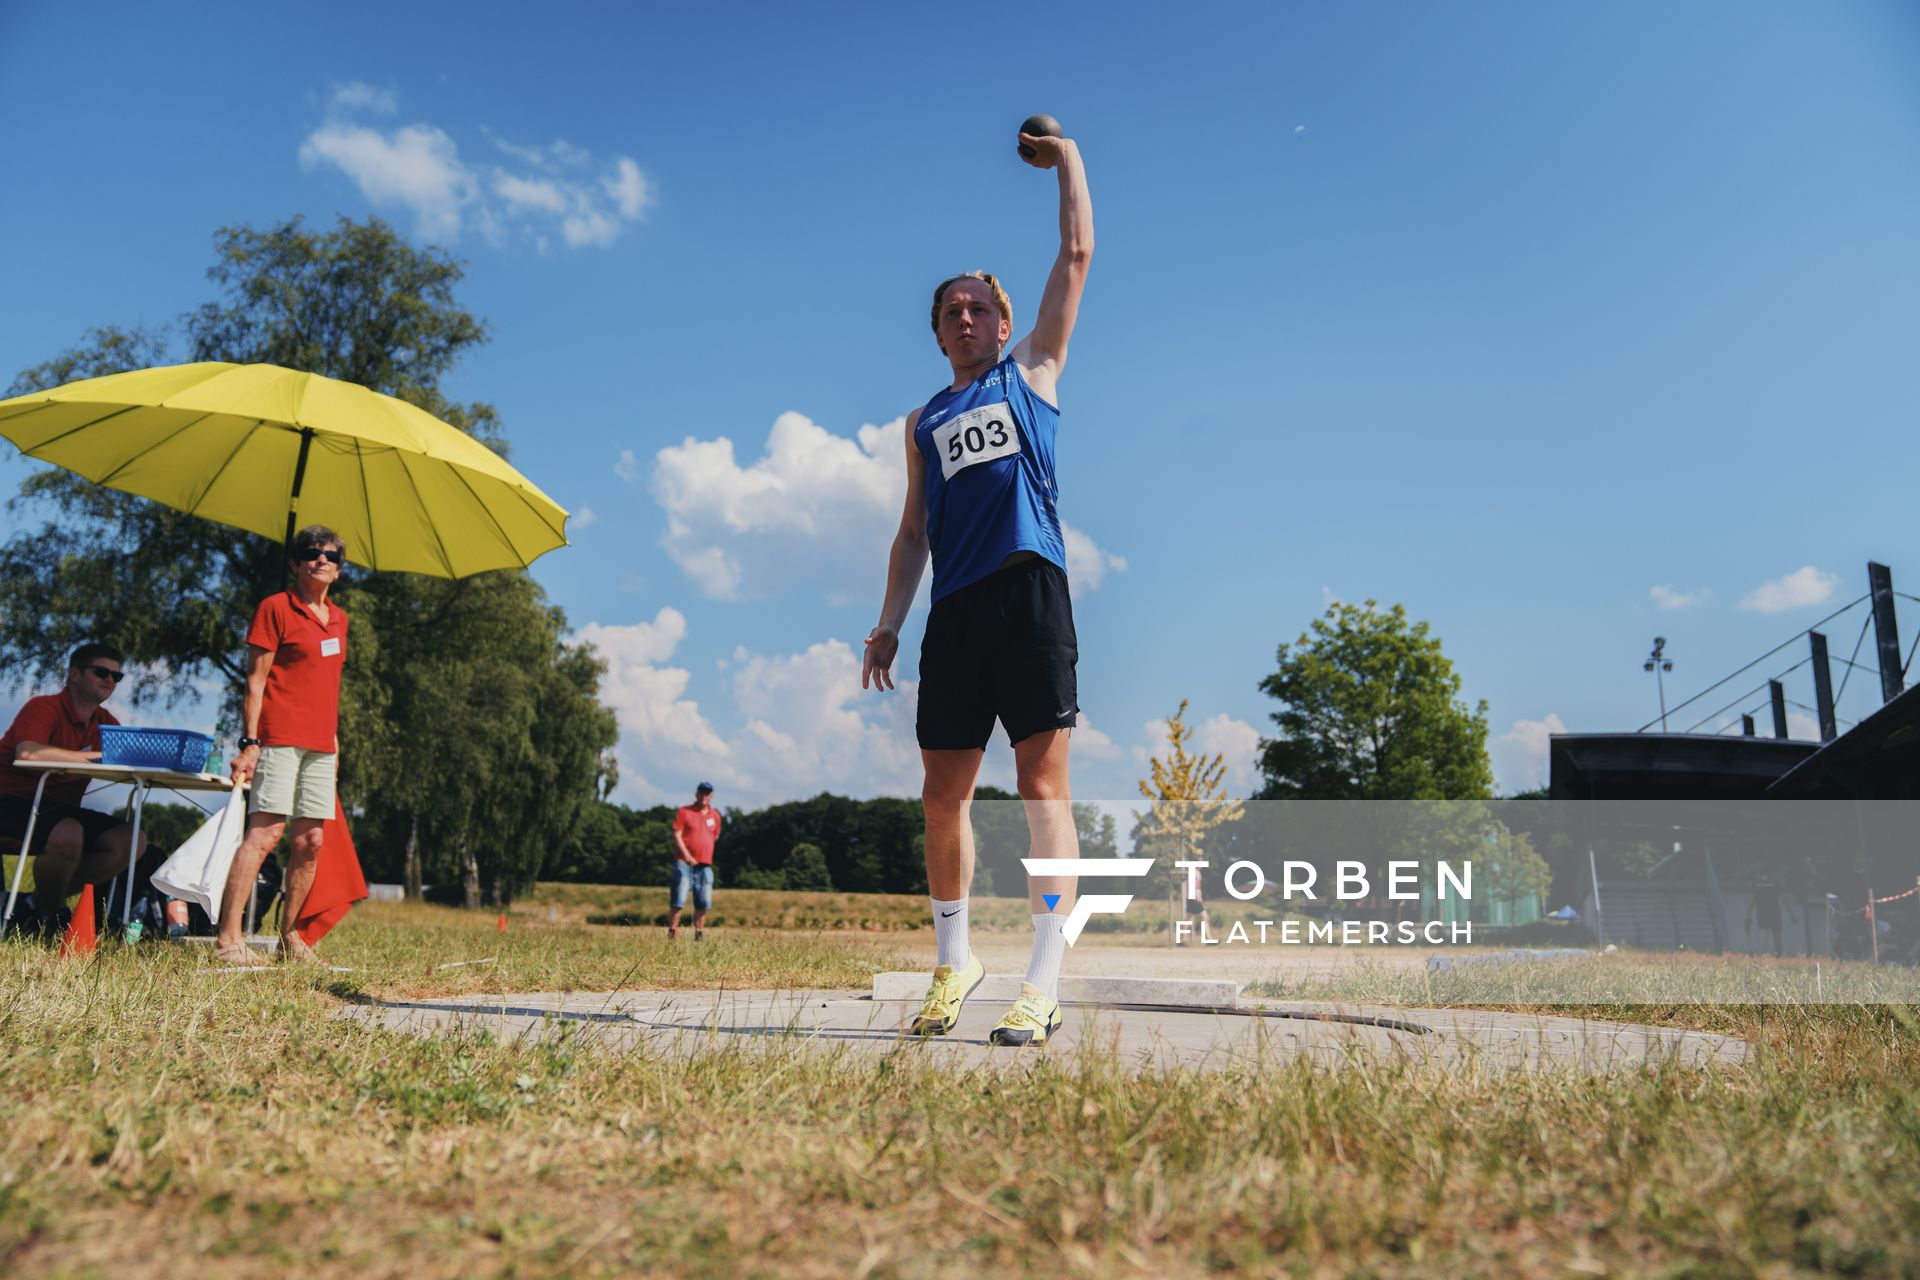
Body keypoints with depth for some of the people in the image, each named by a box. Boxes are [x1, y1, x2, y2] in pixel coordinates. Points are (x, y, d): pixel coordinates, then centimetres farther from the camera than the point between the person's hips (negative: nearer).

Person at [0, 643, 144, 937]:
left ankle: (39, 903, 0)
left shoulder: (105, 723, 10)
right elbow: (28, 752, -33)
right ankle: (51, 916, -8)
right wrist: (98, 755, -29)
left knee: (132, 841, -12)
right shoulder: (45, 708, -13)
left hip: (60, 808, 8)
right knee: (68, 834, -37)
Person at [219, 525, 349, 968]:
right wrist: (250, 741, -12)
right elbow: (255, 679, -6)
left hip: (320, 744, 7)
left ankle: (289, 937, 14)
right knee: (265, 832, -13)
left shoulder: (338, 618, 18)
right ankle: (228, 938, -10)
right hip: (281, 737, -7)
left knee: (311, 841, 5)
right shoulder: (275, 607, -1)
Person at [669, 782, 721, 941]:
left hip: (705, 865, 4)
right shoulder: (684, 812, 1)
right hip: (684, 863, -4)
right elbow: (677, 835, -7)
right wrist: (687, 856, -18)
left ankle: (699, 934, 12)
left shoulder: (715, 815, 14)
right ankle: (672, 933, -3)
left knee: (703, 902, 4)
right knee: (678, 900, -8)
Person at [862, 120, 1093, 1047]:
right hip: (954, 613, 4)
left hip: (1029, 593, -4)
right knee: (943, 797, 5)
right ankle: (954, 961, 22)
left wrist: (1065, 157, 24)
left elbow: (1076, 254, 15)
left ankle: (1043, 986, -8)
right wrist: (888, 624, 12)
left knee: (1042, 786, -8)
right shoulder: (925, 421, 24)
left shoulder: (1032, 371, 16)